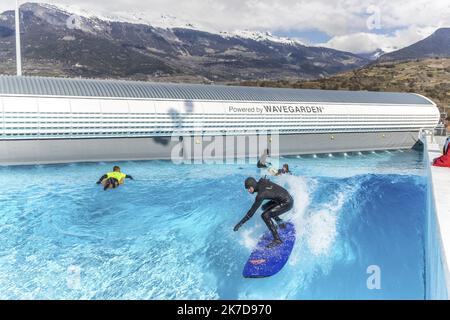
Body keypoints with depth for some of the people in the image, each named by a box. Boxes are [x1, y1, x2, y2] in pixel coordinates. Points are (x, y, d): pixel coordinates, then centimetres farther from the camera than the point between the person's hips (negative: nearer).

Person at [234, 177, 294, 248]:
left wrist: (240, 223, -18)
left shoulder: (261, 194, -24)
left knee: (265, 215, -17)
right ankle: (280, 223, 28)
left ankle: (277, 239, -14)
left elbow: (252, 211, -23)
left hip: (287, 203, -10)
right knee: (265, 207, 21)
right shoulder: (261, 181, -4)